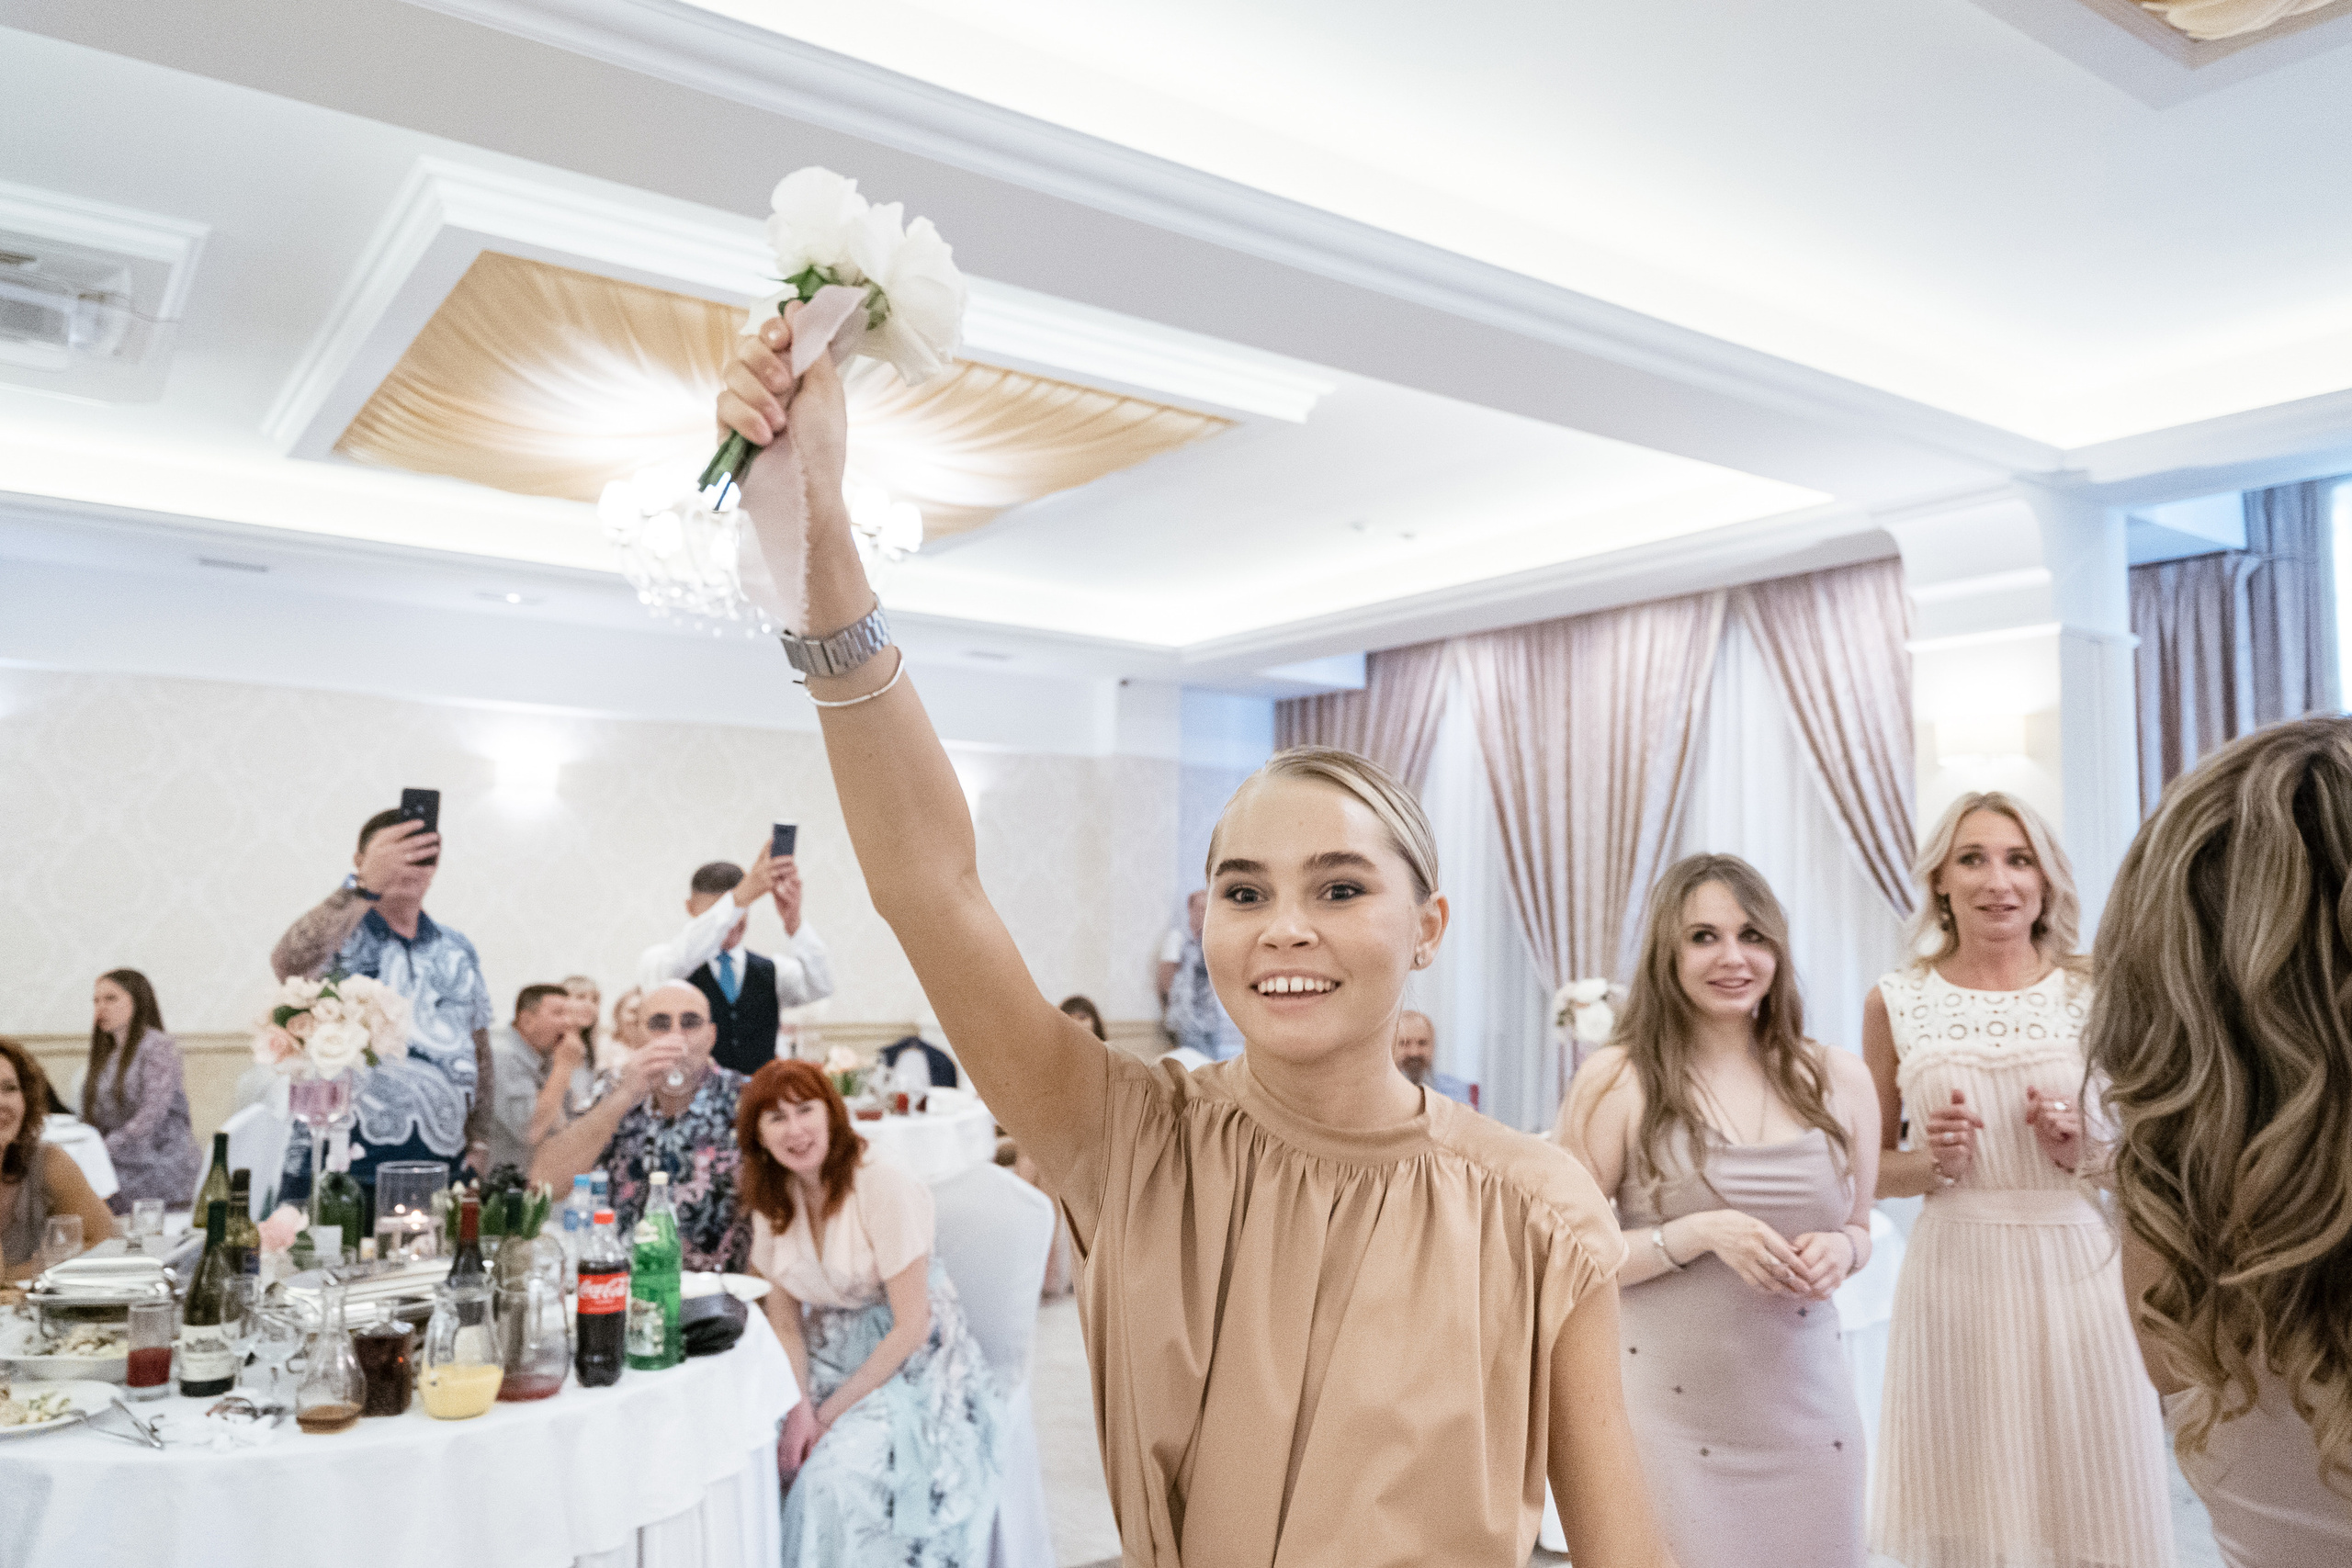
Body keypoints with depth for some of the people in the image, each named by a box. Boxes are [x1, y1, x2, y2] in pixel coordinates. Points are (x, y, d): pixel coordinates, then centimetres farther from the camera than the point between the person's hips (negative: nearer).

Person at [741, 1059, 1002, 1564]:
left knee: (833, 1474, -27)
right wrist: (800, 1406, -15)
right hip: (826, 1359, 6)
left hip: (911, 1365, -6)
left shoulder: (885, 1188, -18)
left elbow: (911, 1327, -16)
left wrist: (829, 1414, -15)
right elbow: (785, 1322, 2)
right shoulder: (771, 1202, 1)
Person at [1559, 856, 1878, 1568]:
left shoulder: (1839, 1080, 5)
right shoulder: (1617, 1079, -8)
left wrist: (1838, 1251, -4)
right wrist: (1700, 1234, -19)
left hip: (1807, 1399, 4)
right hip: (1670, 1412, -4)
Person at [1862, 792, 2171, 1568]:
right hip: (1955, 1276, 0)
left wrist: (2085, 1150, -8)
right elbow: (1873, 1168, 9)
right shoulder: (1895, 1002, 2)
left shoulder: (2096, 994, 2)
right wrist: (1933, 1161, -10)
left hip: (2077, 1272, 1)